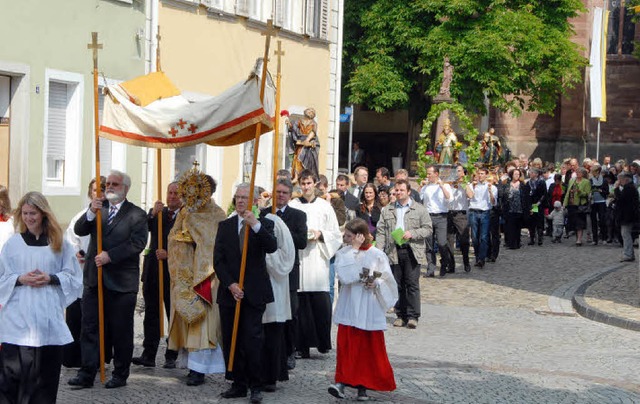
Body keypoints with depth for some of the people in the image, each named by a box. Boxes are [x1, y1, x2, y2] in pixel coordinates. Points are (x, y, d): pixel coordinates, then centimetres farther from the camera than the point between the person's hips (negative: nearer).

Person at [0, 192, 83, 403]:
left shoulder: (59, 243, 7)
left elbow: (73, 276, 8)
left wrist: (50, 279, -8)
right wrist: (20, 279, -11)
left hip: (48, 316, 1)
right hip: (18, 317, -1)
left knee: (46, 370, 3)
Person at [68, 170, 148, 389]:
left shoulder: (136, 214, -1)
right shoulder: (98, 208, 11)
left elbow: (137, 244, -12)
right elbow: (79, 231, 0)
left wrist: (110, 255, -19)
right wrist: (91, 213, -17)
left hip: (122, 282, -3)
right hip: (94, 279, 4)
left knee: (121, 331, 5)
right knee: (90, 328, 2)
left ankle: (120, 374, 15)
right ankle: (87, 373, 5)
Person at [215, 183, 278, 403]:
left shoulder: (264, 224, 3)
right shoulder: (225, 226, 10)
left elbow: (272, 247, -17)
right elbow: (218, 260, 4)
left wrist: (256, 225, -30)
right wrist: (230, 284, -8)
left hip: (254, 293, -3)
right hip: (229, 292, 3)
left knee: (252, 340, -7)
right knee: (231, 341, 6)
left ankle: (256, 386, 2)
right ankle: (238, 385, 15)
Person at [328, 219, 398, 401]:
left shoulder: (376, 255, -1)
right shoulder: (343, 254, 4)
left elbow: (388, 280, 3)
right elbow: (344, 276, -14)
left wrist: (376, 284, -17)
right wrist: (354, 249, -12)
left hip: (369, 309, -1)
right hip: (349, 309, 1)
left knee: (369, 348, 3)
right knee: (346, 345, -6)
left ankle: (363, 386, 11)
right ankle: (342, 382, -8)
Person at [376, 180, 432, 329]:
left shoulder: (420, 209, 7)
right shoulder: (387, 210, 14)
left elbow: (428, 229, 3)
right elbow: (380, 232, 10)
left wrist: (412, 233, -12)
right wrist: (379, 250, -2)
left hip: (412, 252, -2)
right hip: (393, 252, 3)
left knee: (412, 284, -5)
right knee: (397, 285, 4)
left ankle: (413, 316, -2)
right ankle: (401, 315, 11)